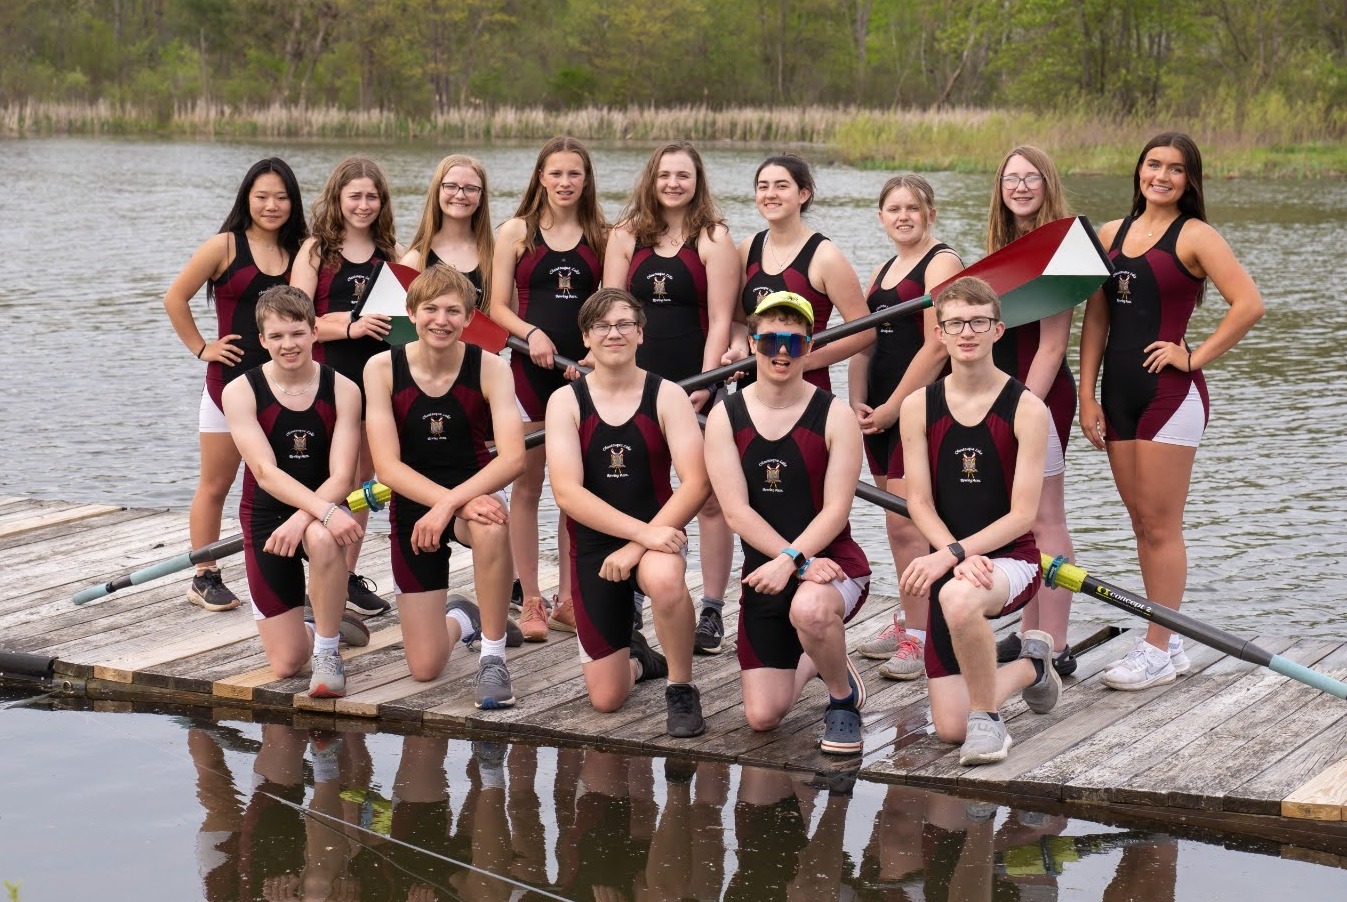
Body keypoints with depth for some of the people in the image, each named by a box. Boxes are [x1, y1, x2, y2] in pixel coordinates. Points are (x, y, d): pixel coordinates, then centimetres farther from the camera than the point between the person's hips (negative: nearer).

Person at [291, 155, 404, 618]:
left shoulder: (391, 251, 9)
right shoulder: (316, 251, -1)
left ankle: (348, 575, 21)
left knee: (364, 480, 11)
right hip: (331, 376, -4)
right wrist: (349, 327, -21)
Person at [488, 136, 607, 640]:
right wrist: (532, 332, -17)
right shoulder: (516, 232, 4)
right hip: (530, 369, -1)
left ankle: (568, 597, 17)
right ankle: (530, 601, 8)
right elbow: (497, 307, 1)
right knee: (528, 484, 2)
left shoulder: (602, 236, 7)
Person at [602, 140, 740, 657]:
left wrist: (705, 382, -15)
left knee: (709, 498, 0)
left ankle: (712, 612, 9)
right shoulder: (627, 236, 9)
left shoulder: (713, 239, -1)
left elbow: (719, 321, -6)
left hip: (693, 382, -3)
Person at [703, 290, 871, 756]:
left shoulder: (835, 416, -7)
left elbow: (836, 510, -12)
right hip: (764, 570, 3)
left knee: (809, 609, -41)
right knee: (762, 717, 0)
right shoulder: (725, 417, -2)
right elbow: (736, 511, -9)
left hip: (832, 562, -3)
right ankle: (810, 659, 35)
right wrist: (802, 560, -20)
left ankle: (844, 696, -8)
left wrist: (789, 562, -27)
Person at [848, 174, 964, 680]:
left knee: (907, 524, -12)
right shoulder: (884, 271, 19)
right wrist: (858, 402, 4)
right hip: (880, 412, 8)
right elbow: (863, 342, 18)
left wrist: (892, 408, -14)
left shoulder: (941, 263, -8)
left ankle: (919, 639, -8)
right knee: (899, 523, 13)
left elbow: (935, 348, -16)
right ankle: (909, 622, 22)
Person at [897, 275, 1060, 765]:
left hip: (1011, 558, -4)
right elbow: (919, 503, -3)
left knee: (958, 598, -42)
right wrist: (961, 558, -21)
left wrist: (953, 554, -25)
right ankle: (1031, 667, 31)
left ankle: (987, 719, -16)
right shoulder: (918, 407, 0)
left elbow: (1022, 514, -13)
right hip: (951, 564, 4)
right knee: (950, 728, -1)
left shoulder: (1026, 408, -9)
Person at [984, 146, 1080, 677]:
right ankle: (1029, 634, 20)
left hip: (1039, 394, -9)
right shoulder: (1005, 246, 15)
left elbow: (1052, 344, -15)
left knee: (1044, 522, -6)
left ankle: (1055, 649, -3)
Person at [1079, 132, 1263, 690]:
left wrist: (1194, 356, -13)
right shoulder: (1112, 234, 12)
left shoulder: (1194, 236, -6)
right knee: (1142, 523, 11)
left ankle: (1158, 652, 4)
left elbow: (1249, 305, -16)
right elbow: (1097, 318, 13)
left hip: (1171, 393, -7)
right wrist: (1087, 394, 7)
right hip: (1119, 393, 7)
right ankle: (1167, 644, 21)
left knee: (1161, 526, -3)